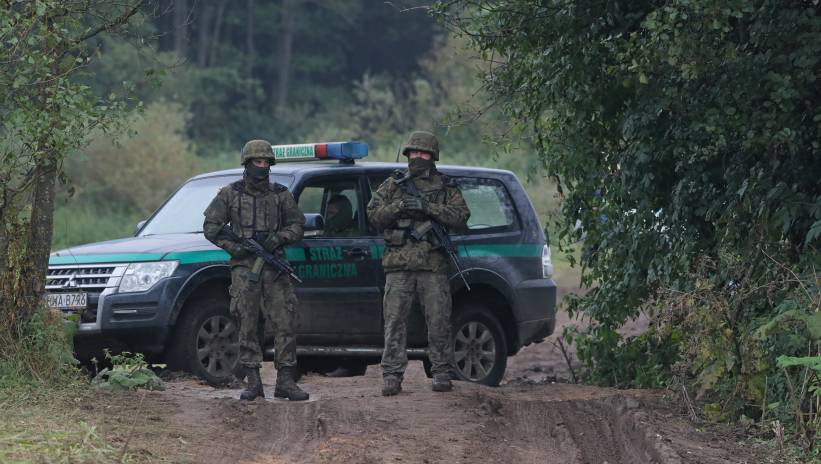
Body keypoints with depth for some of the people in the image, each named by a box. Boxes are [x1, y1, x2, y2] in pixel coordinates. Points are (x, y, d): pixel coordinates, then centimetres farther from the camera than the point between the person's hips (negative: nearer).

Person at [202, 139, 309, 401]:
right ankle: (253, 383, 2)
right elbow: (211, 227, 5)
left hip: (275, 269, 1)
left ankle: (285, 382, -3)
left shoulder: (281, 195, 12)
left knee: (284, 325, -6)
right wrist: (233, 247, -8)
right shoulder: (230, 194, 7)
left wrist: (279, 237, -7)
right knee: (247, 327, -2)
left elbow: (297, 225, 13)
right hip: (244, 268, -1)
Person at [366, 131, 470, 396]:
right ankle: (392, 376, -1)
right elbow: (373, 214, 5)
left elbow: (460, 217, -2)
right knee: (395, 322, -3)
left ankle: (442, 374, 7)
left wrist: (428, 208, -14)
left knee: (439, 322, -1)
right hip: (399, 267, 0)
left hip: (434, 267, 0)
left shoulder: (446, 187, 11)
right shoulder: (393, 185, 14)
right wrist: (399, 207, -12)